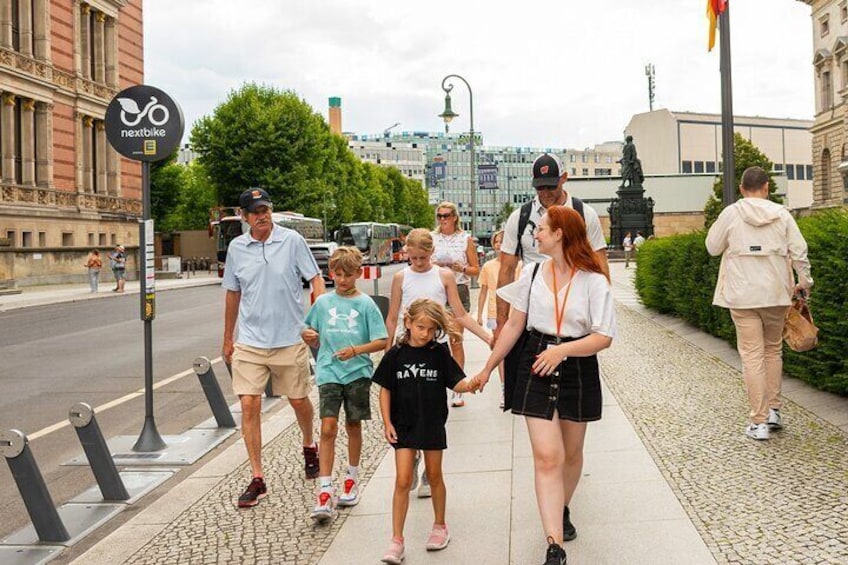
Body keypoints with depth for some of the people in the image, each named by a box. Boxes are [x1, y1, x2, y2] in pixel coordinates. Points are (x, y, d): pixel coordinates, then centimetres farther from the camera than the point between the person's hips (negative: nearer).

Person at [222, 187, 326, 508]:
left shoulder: (292, 240, -4)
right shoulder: (236, 248, 4)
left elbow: (315, 279, -1)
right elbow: (233, 293, 14)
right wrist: (227, 339, 18)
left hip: (291, 338, -1)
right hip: (249, 341, 2)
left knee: (299, 400, 12)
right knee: (249, 406, -6)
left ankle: (309, 447, 43)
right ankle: (257, 479, 3)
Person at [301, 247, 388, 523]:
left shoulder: (365, 304, -2)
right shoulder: (322, 302, 6)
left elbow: (381, 342, -5)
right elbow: (313, 340, 15)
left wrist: (356, 350, -19)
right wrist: (308, 335, -8)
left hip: (357, 372, -1)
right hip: (329, 373, 1)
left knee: (353, 426, 13)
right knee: (328, 428, -9)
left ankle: (351, 479, 31)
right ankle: (325, 492, -10)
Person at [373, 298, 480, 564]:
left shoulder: (440, 352, -6)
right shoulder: (396, 354, -6)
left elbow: (455, 382, -7)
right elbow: (385, 389, 1)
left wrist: (468, 385, -29)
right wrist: (387, 423, -3)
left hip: (432, 424, 0)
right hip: (403, 425, 0)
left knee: (434, 476, 15)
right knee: (402, 481, -3)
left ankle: (440, 526, 35)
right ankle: (396, 541, 4)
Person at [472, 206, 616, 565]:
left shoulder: (593, 281, -8)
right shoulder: (532, 273, 1)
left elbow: (603, 337, -11)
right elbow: (514, 325, 9)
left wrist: (562, 350, -25)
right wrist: (488, 368, 12)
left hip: (578, 371, 0)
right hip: (536, 368, 1)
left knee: (571, 454, 16)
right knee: (547, 456, -9)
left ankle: (562, 510, 44)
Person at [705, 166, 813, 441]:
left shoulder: (731, 213, -3)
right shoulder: (781, 214, 1)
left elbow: (713, 247, 7)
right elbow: (799, 251, 0)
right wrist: (804, 282, 12)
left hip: (743, 295, -2)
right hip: (776, 294, 2)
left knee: (752, 356, -2)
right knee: (773, 350, 19)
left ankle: (758, 422, -1)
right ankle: (773, 410, 22)